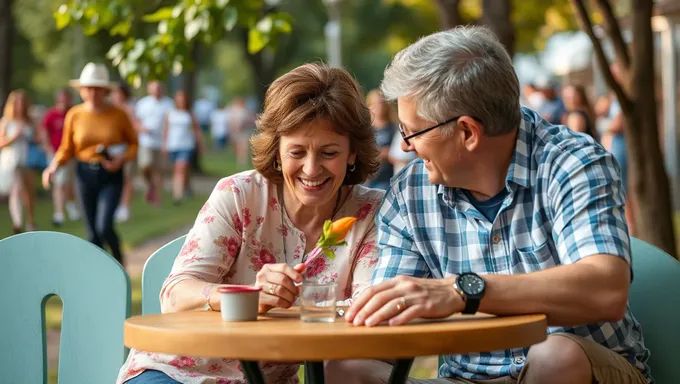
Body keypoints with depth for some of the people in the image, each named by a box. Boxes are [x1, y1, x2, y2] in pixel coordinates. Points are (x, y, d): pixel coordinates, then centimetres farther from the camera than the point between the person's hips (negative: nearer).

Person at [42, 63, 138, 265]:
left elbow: (133, 143, 5)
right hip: (85, 174, 2)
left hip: (111, 176, -2)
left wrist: (122, 159, -14)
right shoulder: (74, 115, -1)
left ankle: (118, 260, 16)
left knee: (104, 226, -15)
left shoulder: (118, 115, -5)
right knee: (92, 231, 6)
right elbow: (67, 148, 7)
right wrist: (54, 166, -10)